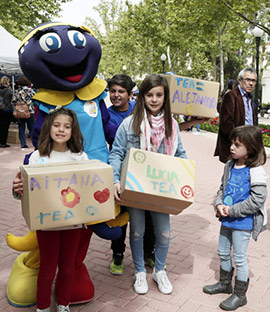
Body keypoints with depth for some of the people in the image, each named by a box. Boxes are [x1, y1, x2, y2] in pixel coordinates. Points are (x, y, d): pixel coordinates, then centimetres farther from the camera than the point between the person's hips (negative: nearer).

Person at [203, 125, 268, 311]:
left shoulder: (256, 172, -21)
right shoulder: (230, 166, 1)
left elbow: (257, 200, -23)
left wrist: (232, 211, -20)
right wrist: (219, 204, -8)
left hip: (243, 222, -7)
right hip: (227, 219, 8)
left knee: (239, 257, 6)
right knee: (223, 252, 21)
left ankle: (240, 295, 27)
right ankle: (225, 284, 44)